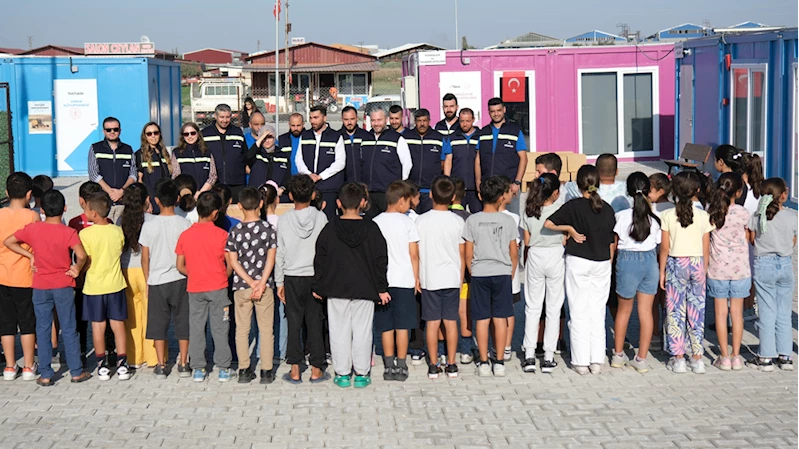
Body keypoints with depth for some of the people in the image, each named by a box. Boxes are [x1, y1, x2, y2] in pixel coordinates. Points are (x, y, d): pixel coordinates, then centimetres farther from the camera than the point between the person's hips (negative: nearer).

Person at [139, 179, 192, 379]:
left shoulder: (149, 224, -6)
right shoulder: (185, 224, -7)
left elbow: (145, 257, -1)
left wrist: (147, 280, 11)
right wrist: (188, 273, 11)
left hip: (156, 280, 0)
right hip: (180, 279, 0)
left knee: (158, 323, 8)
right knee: (182, 321, 9)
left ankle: (160, 366, 10)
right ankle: (183, 364, 11)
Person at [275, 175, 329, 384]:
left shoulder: (285, 219, -5)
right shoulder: (320, 217, -5)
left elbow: (279, 254, -2)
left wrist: (279, 282, 7)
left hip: (292, 278, 0)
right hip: (315, 276, 0)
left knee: (294, 323, 5)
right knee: (315, 323, 5)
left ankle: (295, 370, 7)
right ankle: (316, 369, 8)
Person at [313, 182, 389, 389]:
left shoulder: (330, 229, -1)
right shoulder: (371, 229, -3)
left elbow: (320, 260, 2)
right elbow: (381, 261, -1)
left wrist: (317, 287, 10)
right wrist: (382, 289, 5)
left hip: (336, 289, 0)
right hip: (364, 289, 0)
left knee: (339, 332, 7)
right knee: (362, 332, 5)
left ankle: (342, 374, 10)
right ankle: (361, 374, 9)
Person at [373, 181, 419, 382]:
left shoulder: (375, 223, 2)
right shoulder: (407, 222, -5)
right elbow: (414, 254, -4)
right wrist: (416, 278, 5)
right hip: (404, 280, -2)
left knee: (386, 326, 7)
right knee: (402, 325, 4)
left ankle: (389, 367, 8)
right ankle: (401, 367, 5)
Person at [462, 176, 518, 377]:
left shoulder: (472, 220, -2)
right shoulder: (508, 220, -1)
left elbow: (468, 254, 0)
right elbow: (514, 253, 3)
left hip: (479, 274, 0)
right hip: (502, 273, 0)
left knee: (482, 319, 4)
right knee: (500, 318, 5)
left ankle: (483, 363, 6)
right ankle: (499, 363, 7)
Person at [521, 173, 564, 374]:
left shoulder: (528, 211, -3)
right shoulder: (559, 210, -11)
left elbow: (526, 242, 4)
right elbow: (565, 240, -3)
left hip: (534, 257, 2)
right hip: (555, 257, -2)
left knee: (532, 308, 9)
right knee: (553, 309, 6)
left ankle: (529, 356, 7)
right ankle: (549, 357, 7)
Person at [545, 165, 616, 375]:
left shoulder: (574, 206, -10)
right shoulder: (607, 209, 1)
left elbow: (548, 223, -15)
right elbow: (611, 242, 7)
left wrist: (570, 229, -3)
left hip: (578, 262, -3)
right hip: (602, 263, 3)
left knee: (579, 312, 4)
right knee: (597, 311, 9)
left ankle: (581, 361, 6)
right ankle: (597, 361, 10)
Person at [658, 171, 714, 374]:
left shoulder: (668, 216, -7)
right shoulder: (703, 216, -4)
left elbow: (664, 248, -5)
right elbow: (706, 249, 1)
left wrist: (662, 272, 5)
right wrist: (704, 271, 12)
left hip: (676, 264, -1)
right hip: (697, 264, 1)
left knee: (675, 311, 6)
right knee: (697, 311, 8)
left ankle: (678, 358, 7)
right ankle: (697, 359, 11)